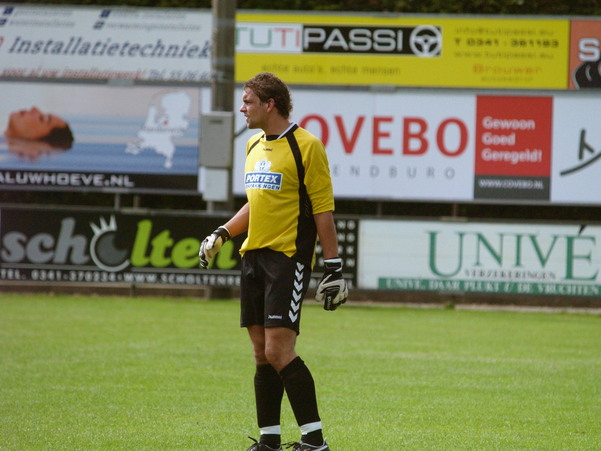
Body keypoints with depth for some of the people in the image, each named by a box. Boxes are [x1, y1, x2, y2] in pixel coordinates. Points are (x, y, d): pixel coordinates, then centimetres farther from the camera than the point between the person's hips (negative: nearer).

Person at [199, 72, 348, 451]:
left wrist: (333, 268, -12)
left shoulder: (305, 146, -9)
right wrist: (222, 234, 16)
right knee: (262, 352, 7)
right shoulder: (254, 147, 15)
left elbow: (324, 210, -9)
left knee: (279, 351, -14)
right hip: (254, 256, 8)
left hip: (289, 258, -8)